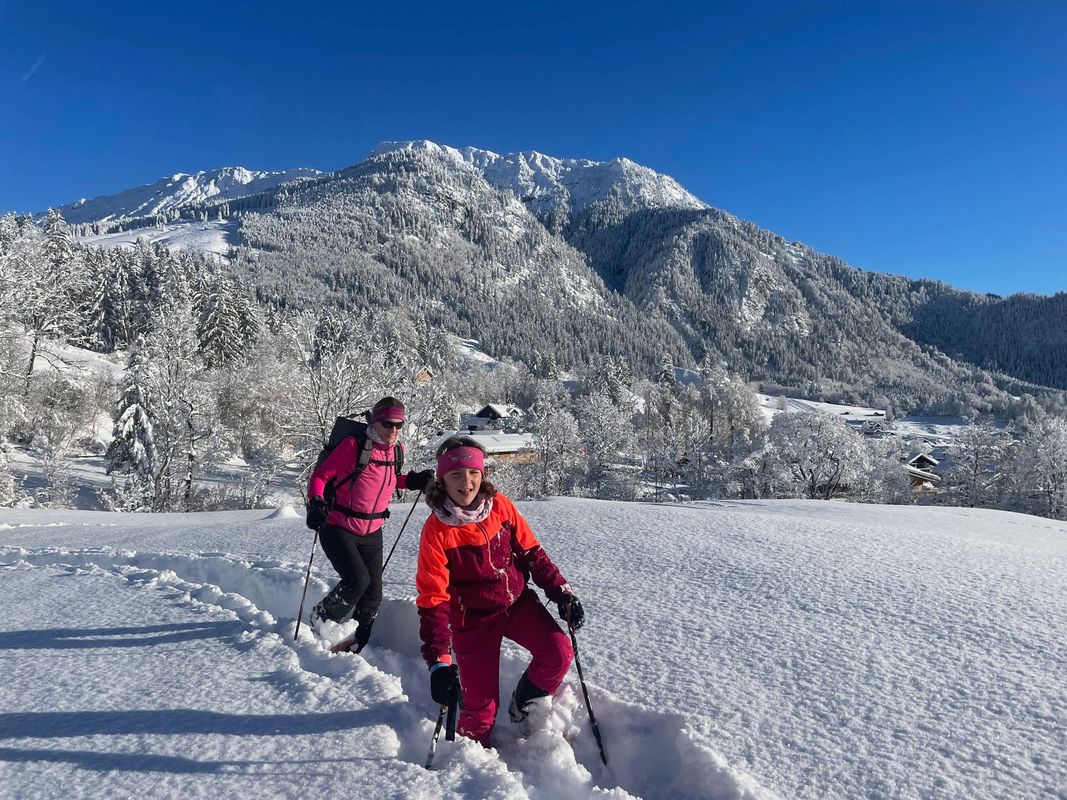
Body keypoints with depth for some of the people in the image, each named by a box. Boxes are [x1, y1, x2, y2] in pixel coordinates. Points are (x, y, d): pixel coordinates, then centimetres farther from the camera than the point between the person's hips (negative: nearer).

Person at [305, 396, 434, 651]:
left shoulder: (397, 451, 0)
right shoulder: (354, 446, -17)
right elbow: (320, 475, -11)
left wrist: (413, 481, 1)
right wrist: (316, 502, -29)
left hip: (371, 534, 6)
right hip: (338, 528, -5)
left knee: (372, 596, 4)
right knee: (357, 580, -20)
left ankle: (353, 648, 24)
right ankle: (323, 617, 10)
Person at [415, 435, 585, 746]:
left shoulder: (500, 506, -10)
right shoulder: (436, 530, -19)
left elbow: (531, 552, 1)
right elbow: (432, 599, -18)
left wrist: (562, 593, -4)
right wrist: (439, 662, -24)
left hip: (518, 601, 3)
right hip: (475, 618, -3)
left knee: (559, 652, -14)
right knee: (481, 705, -2)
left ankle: (522, 708, 15)